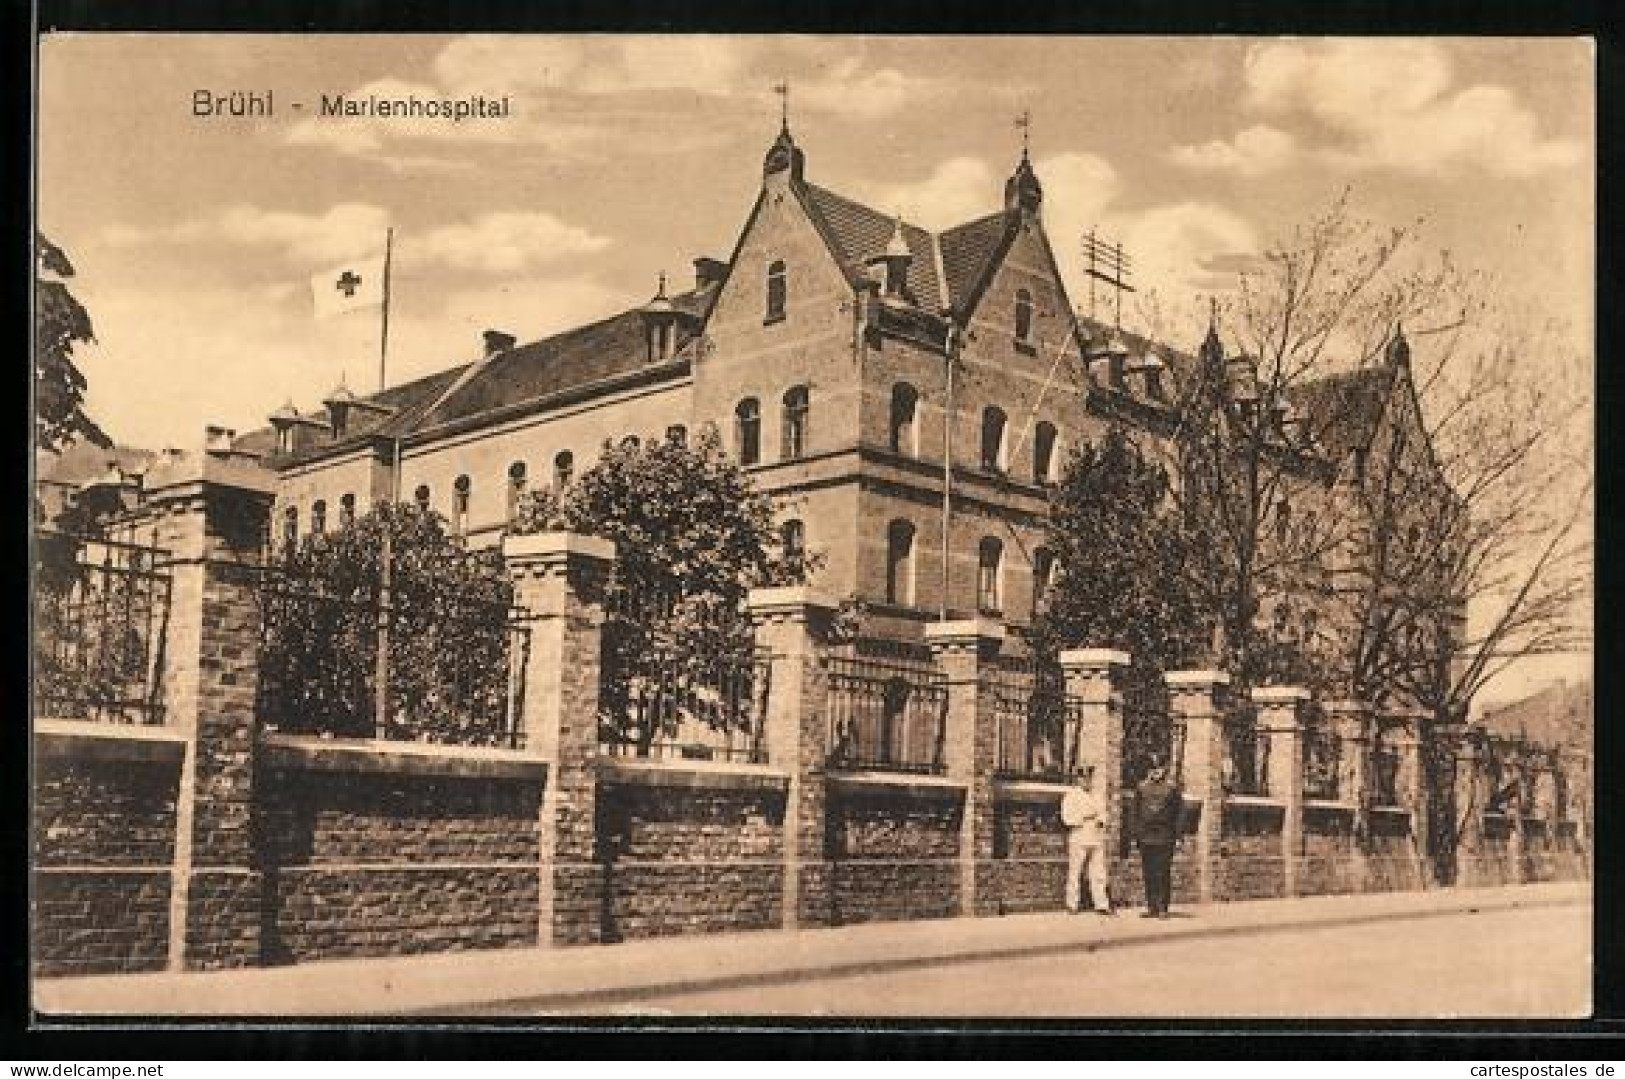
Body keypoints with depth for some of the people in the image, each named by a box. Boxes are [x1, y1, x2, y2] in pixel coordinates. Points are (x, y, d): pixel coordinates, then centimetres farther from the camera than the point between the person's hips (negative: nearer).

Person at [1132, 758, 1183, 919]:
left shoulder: (1172, 789, 3)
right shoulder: (1141, 788, 11)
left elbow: (1178, 813, 4)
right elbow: (1136, 812, 13)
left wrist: (1175, 834, -4)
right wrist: (1136, 832, 6)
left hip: (1165, 837, -3)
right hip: (1146, 837, 3)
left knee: (1163, 873, -5)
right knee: (1149, 873, 4)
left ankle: (1163, 908, -3)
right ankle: (1151, 907, 9)